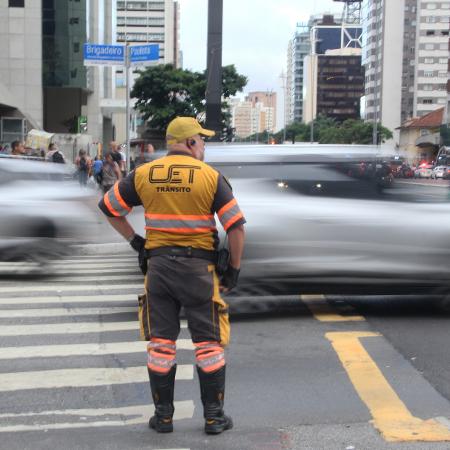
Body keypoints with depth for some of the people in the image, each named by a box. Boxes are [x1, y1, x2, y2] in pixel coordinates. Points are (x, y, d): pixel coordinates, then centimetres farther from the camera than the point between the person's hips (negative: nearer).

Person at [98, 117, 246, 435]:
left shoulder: (143, 175, 3)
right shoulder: (210, 176, -6)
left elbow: (109, 207, 11)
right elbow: (236, 227, -8)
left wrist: (134, 240, 16)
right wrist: (234, 269, 3)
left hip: (158, 265, 3)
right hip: (199, 266, -2)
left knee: (161, 342, 11)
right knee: (209, 342, 8)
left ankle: (163, 415, 18)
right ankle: (214, 416, 13)